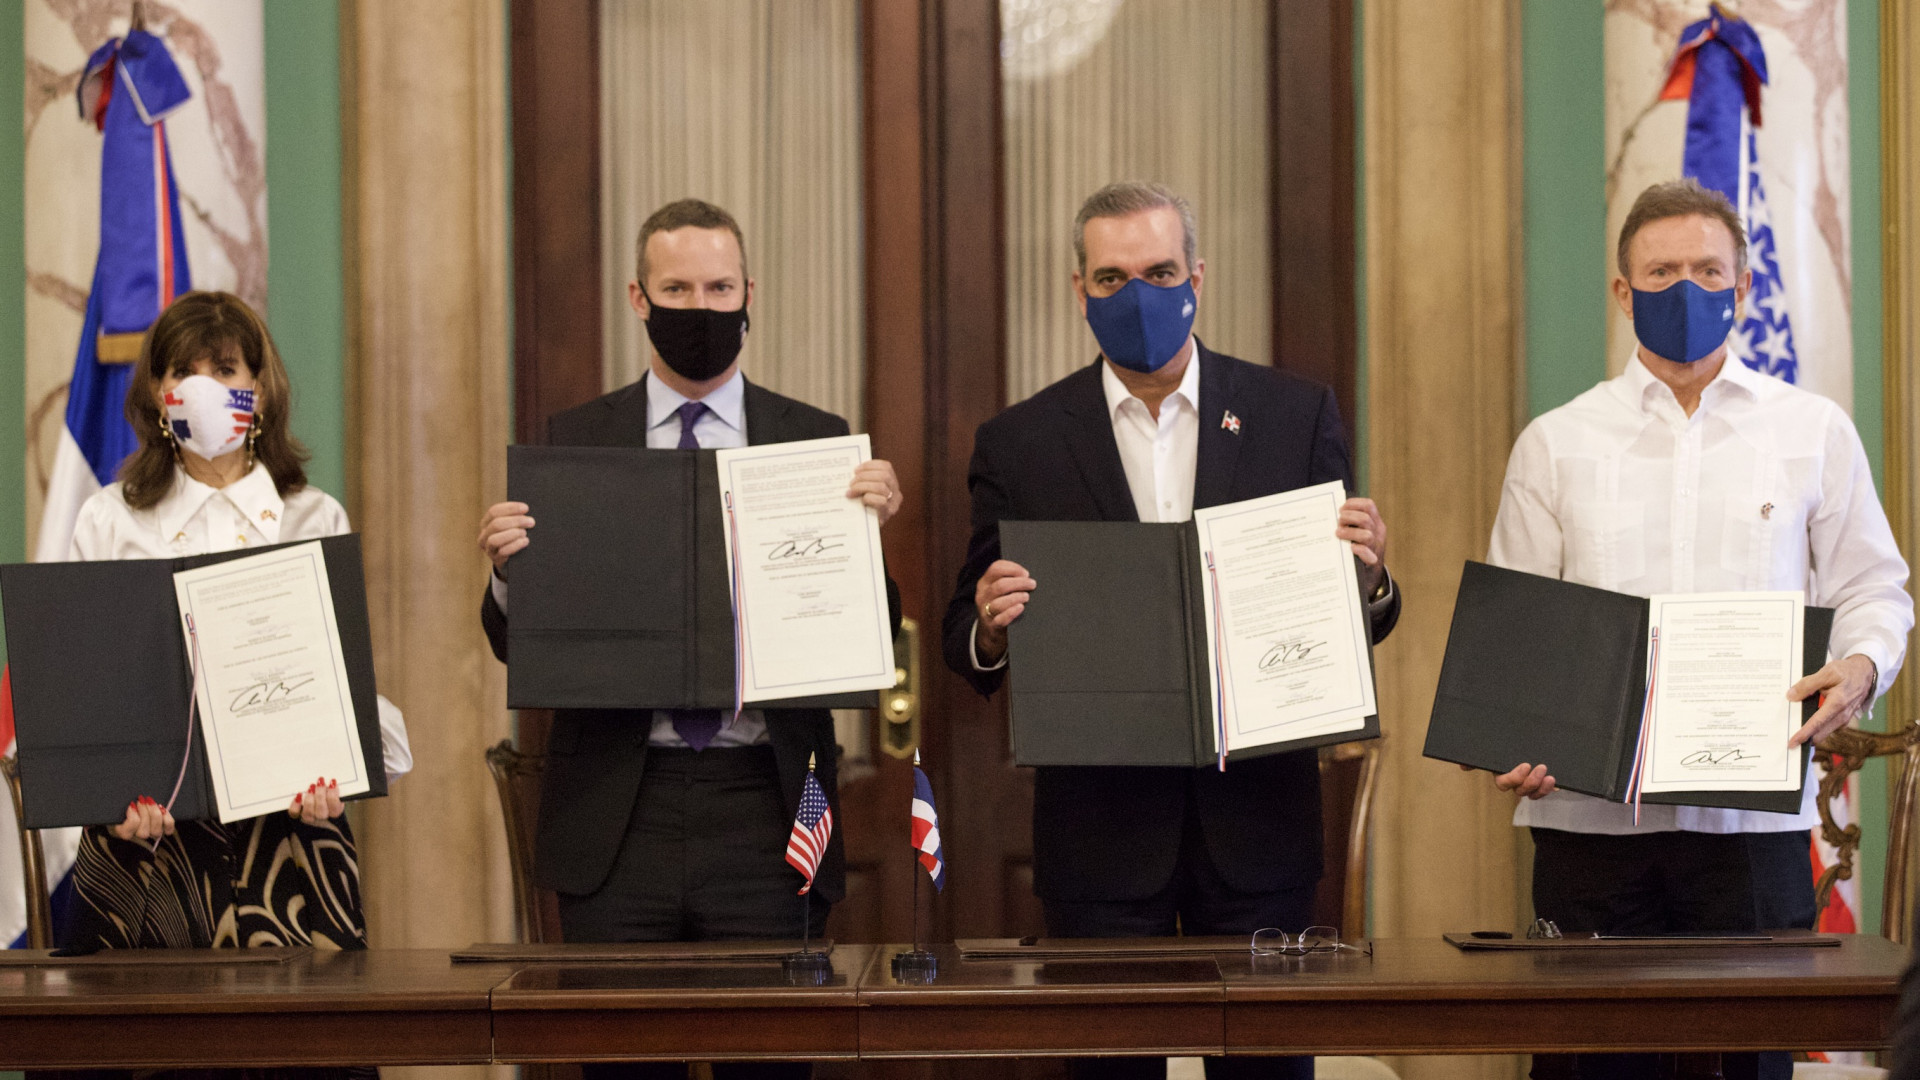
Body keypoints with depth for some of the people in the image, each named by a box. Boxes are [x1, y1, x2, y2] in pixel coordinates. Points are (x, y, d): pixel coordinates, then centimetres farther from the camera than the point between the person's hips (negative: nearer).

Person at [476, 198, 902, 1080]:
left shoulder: (817, 443, 7)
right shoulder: (572, 442, 7)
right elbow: (518, 644, 7)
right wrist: (509, 569, -14)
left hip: (763, 812, 0)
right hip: (616, 812, 0)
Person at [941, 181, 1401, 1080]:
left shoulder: (1295, 416, 6)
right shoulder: (1021, 444, 4)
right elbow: (967, 644, 5)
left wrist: (1367, 577, -16)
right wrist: (991, 627, -18)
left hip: (1256, 814, 0)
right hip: (1101, 827, 0)